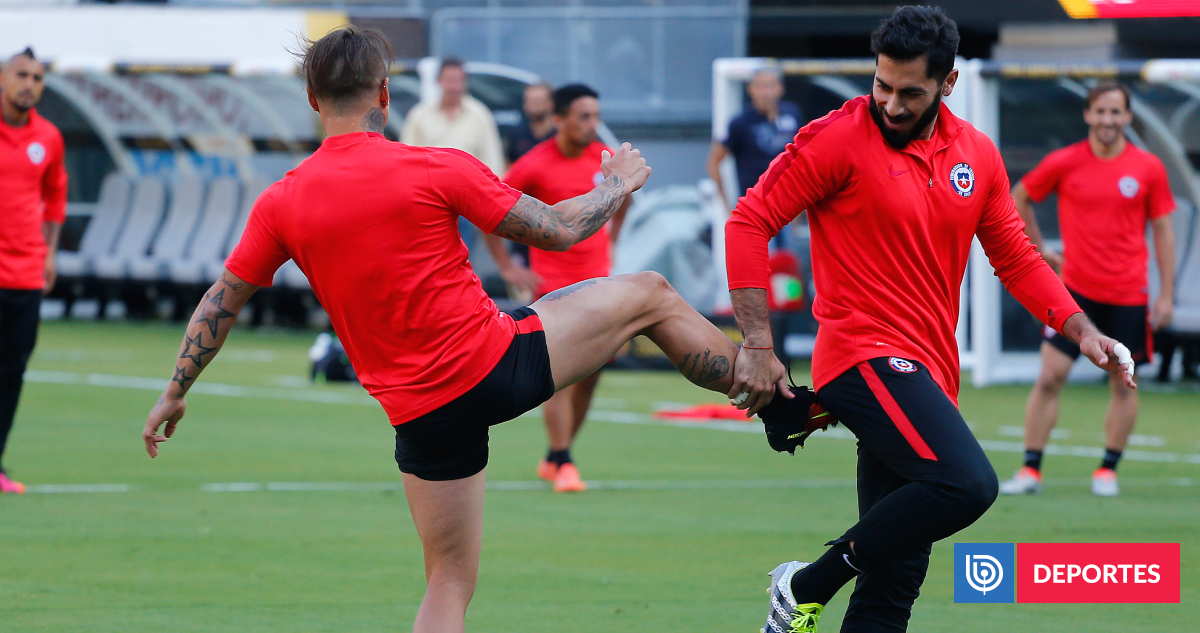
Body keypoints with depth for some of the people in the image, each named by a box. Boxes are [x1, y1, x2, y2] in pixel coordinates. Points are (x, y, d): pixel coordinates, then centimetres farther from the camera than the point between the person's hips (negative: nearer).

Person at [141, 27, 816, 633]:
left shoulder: (281, 204, 0)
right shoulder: (437, 169, -10)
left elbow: (222, 301, 9)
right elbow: (558, 230, -3)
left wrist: (175, 394, 22)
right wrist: (619, 184, 17)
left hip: (419, 408, 3)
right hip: (500, 361, -3)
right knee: (649, 296, 17)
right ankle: (781, 401, 28)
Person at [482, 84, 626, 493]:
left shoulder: (605, 158, 2)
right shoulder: (535, 165, -13)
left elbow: (624, 194, 25)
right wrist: (507, 267, -8)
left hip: (597, 280, 5)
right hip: (552, 281, -5)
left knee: (590, 374, 4)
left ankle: (554, 459, 18)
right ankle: (563, 465, -9)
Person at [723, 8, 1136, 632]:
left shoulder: (977, 154, 10)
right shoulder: (840, 138, -7)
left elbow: (1016, 258, 21)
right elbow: (750, 221, -7)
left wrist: (1080, 329, 8)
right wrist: (757, 344, -13)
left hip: (929, 377, 7)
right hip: (866, 357, -7)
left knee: (895, 583, 4)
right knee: (967, 483, -28)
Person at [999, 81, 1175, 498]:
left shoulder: (1148, 169, 0)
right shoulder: (1064, 163, -2)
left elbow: (1163, 232, 6)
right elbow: (1018, 198, 14)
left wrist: (1167, 294, 2)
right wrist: (1039, 251, 10)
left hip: (1128, 295, 1)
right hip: (1076, 288, -1)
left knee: (1123, 383, 4)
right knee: (1050, 377, -7)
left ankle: (1108, 470, 18)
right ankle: (1030, 470, -1)